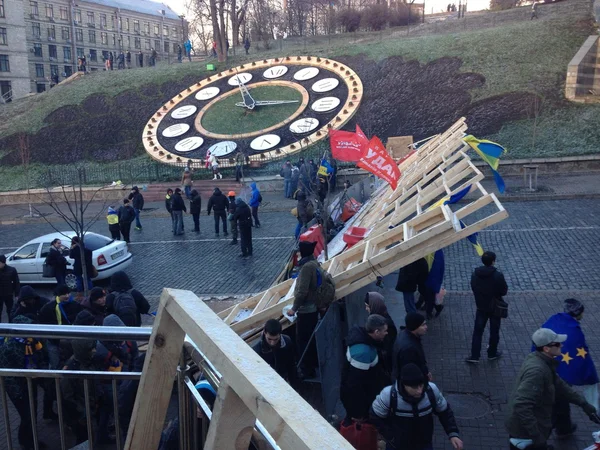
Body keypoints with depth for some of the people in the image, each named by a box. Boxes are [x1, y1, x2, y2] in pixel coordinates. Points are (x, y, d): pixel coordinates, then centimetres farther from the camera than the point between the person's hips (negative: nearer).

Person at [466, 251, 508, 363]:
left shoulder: (475, 274, -9)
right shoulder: (498, 275, -21)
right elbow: (504, 291, -13)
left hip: (481, 307, 3)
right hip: (495, 308, -3)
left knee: (477, 331, 9)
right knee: (494, 331, 16)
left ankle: (474, 356, 7)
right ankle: (492, 353, 30)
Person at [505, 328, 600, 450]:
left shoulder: (540, 360, 1)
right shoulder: (537, 370, -30)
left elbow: (558, 385, 13)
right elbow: (522, 405, -36)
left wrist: (583, 403, 7)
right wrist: (537, 436, -32)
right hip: (526, 433, -9)